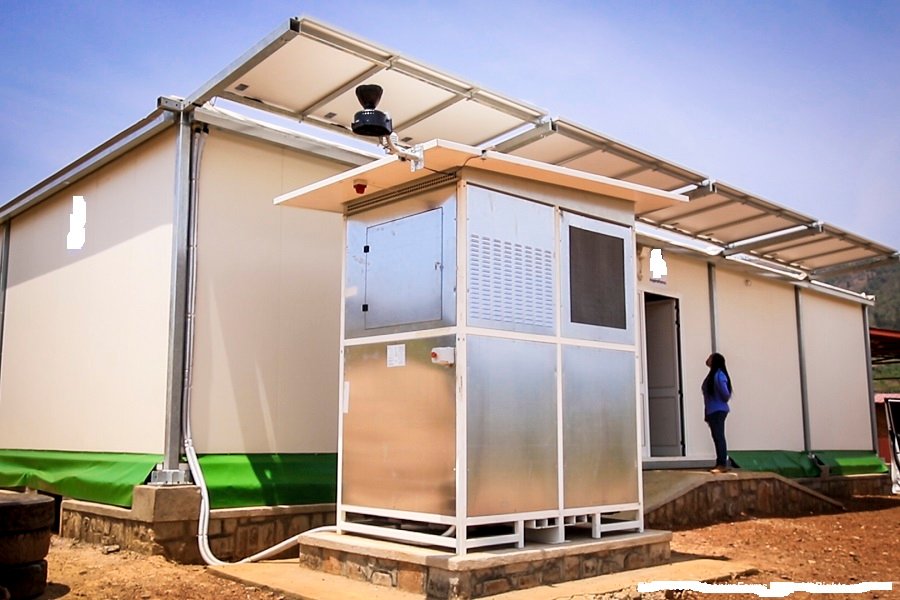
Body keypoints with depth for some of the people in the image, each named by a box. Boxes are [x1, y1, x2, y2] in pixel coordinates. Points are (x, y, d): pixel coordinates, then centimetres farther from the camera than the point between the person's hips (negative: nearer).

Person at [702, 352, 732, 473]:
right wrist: (706, 413, 16)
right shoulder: (711, 375, 14)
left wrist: (722, 402, 1)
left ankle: (723, 465, -7)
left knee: (719, 437, -9)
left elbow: (725, 393, -22)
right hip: (712, 411, 10)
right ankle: (719, 463, 18)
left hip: (718, 411, -10)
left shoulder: (719, 375, -16)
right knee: (716, 437, 12)